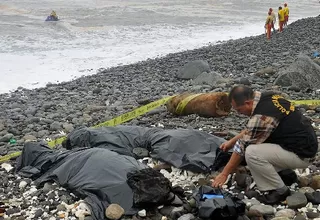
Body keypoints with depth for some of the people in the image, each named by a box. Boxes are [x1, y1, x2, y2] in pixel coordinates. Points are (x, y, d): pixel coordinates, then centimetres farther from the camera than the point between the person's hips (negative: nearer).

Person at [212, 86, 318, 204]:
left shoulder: (262, 116, -26)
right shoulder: (267, 97, 0)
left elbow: (242, 147, -15)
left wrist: (224, 174, -5)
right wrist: (232, 141, 20)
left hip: (302, 154, -10)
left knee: (251, 153, -22)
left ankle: (280, 190, -4)